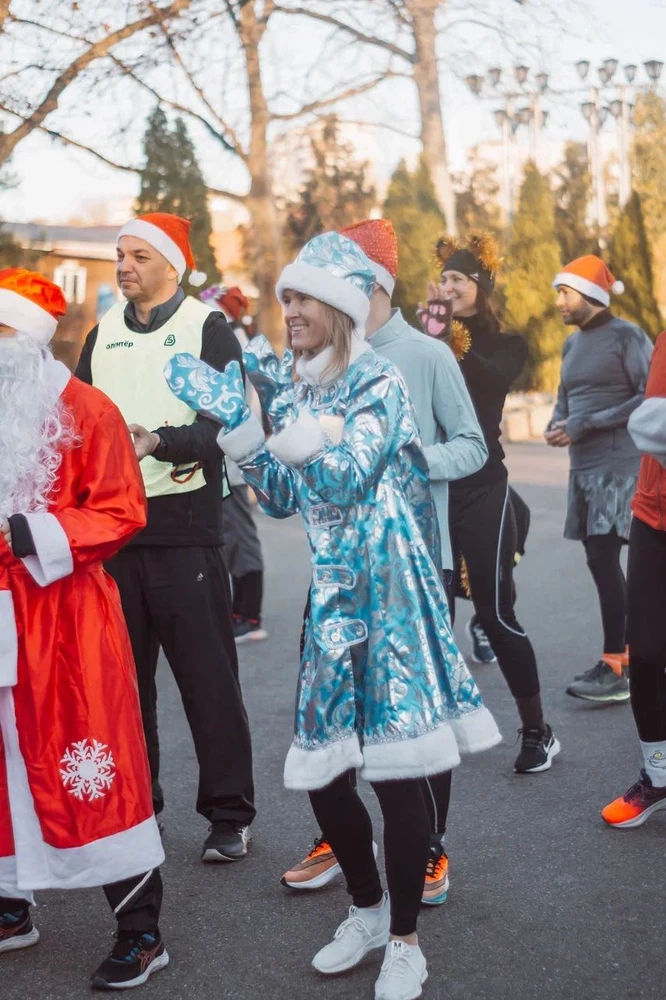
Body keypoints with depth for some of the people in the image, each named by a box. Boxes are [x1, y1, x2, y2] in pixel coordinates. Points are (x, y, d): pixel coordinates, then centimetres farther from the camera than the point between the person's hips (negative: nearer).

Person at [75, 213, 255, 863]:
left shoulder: (207, 329, -1)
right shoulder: (102, 334, 15)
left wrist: (162, 441, -27)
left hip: (185, 524, -5)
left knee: (208, 679, -2)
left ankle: (229, 815, 8)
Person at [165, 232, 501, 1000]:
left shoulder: (379, 382, -7)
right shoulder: (301, 392, 13)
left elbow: (349, 477, -19)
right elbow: (283, 498, 13)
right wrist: (233, 424, 3)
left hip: (387, 593, -6)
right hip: (332, 597, 6)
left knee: (394, 769, -4)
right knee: (323, 772, 7)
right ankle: (368, 907, 29)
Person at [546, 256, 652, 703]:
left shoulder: (627, 336, -7)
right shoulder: (572, 342, 15)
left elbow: (650, 398, -13)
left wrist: (586, 425, -15)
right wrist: (556, 425, 0)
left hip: (620, 464, -7)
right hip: (584, 466, 7)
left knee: (604, 559, -13)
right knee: (600, 561, 7)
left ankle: (617, 667, -8)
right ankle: (630, 653, 17)